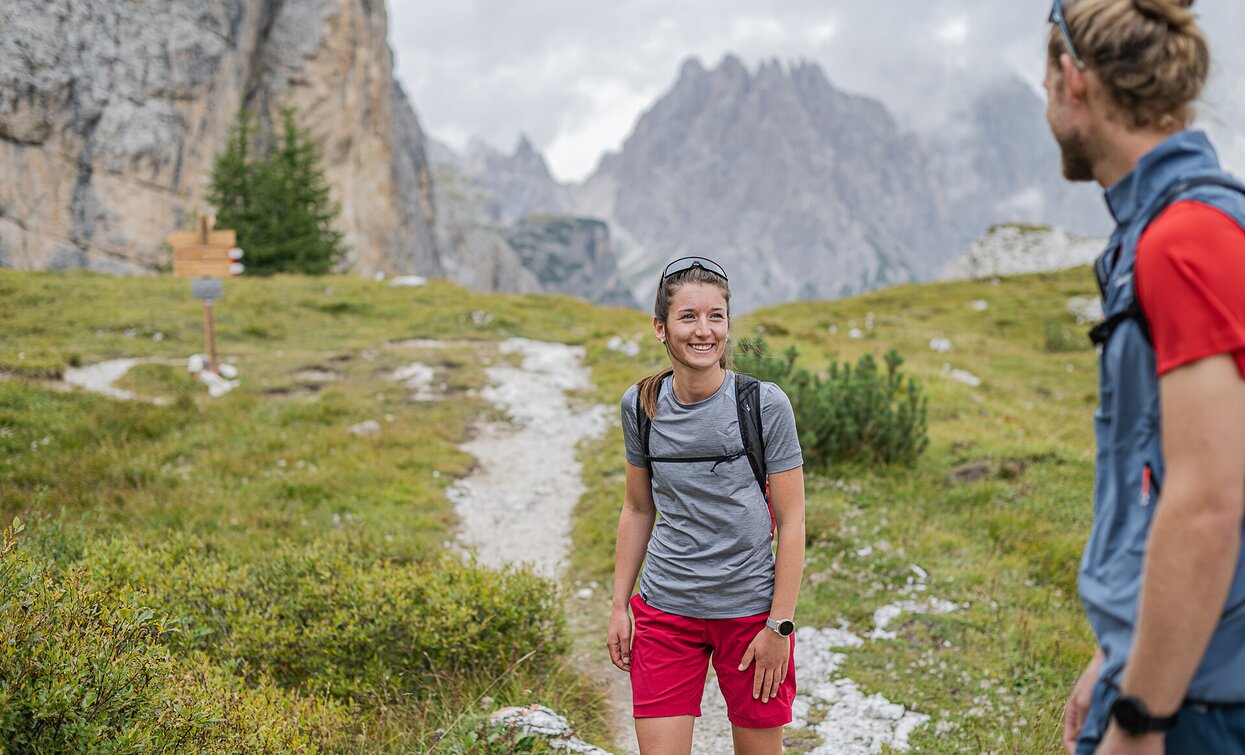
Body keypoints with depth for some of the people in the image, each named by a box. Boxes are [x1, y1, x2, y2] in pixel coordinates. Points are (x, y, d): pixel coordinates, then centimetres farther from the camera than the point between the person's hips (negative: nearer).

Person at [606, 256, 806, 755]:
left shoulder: (765, 404, -9)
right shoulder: (640, 404, 1)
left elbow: (791, 521, -6)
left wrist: (779, 625, -9)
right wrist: (619, 607, 10)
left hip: (750, 609, -2)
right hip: (664, 610, 2)